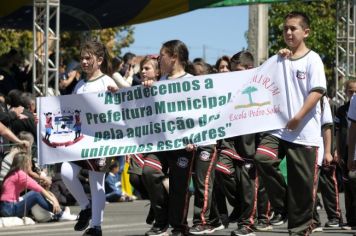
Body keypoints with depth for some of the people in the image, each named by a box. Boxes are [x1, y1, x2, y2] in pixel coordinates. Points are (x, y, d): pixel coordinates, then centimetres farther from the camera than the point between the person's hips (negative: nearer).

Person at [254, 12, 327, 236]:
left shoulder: (312, 59, -2)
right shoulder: (280, 59, 15)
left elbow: (317, 91, -11)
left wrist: (298, 117, -20)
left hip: (304, 131, -4)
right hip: (278, 127, 4)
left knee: (302, 182, -1)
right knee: (263, 158, -20)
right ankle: (282, 207, -5)